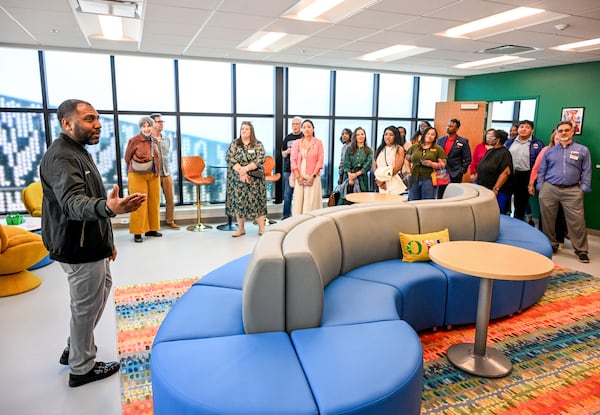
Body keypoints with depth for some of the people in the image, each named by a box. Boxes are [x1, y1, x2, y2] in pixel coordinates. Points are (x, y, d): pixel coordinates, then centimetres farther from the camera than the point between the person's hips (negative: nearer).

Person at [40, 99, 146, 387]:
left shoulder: (79, 152, 12)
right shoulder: (60, 157, -22)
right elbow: (73, 204, -39)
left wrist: (107, 240, 20)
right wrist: (108, 207, -60)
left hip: (90, 244, 10)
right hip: (80, 249, -10)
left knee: (102, 291, 24)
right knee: (86, 306, 4)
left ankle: (74, 349, 41)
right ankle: (82, 368, 25)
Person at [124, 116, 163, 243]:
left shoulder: (154, 141, 9)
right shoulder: (134, 140, -7)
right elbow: (127, 158, 2)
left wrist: (156, 172, 11)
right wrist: (135, 169, 10)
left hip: (154, 176, 6)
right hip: (138, 176, -6)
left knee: (154, 203, 9)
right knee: (139, 204, -5)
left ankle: (151, 229, 20)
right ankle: (137, 232, 2)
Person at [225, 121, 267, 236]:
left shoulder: (258, 145, 2)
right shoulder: (234, 144, 6)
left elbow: (260, 160, -9)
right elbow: (230, 159, -5)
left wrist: (246, 168, -21)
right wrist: (240, 171, -17)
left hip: (255, 179, -1)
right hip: (237, 179, 2)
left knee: (256, 201, -1)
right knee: (238, 202, 4)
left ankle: (261, 228, 7)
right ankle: (241, 228, 16)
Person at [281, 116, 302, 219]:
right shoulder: (287, 138, 15)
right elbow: (282, 154, 20)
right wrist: (287, 152, -2)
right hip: (288, 169, 4)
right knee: (287, 194, 6)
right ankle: (286, 216, 14)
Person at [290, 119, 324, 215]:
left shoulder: (318, 142, 6)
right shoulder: (296, 143, 11)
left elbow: (320, 161, 0)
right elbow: (293, 160, 4)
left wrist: (313, 176, -9)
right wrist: (298, 176, -6)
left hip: (313, 177, -2)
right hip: (299, 177, 2)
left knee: (311, 203, -4)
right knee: (298, 202, 0)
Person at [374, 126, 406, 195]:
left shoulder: (399, 149, 3)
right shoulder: (380, 149, 17)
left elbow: (397, 167, -7)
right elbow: (375, 166, 12)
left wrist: (384, 179, -9)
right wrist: (378, 180, -4)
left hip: (394, 185, -4)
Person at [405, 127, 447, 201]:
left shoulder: (438, 149, 5)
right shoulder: (414, 147, 12)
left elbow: (443, 164, 2)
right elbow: (407, 160, 19)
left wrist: (432, 164, -13)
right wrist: (409, 170, 5)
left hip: (428, 179, -2)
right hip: (414, 179, 3)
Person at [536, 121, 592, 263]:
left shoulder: (583, 150, 8)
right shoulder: (549, 151, 12)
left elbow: (586, 172, 6)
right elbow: (541, 171, 13)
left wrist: (583, 188, -3)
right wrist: (540, 187, 3)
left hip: (572, 191, -2)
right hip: (549, 190, 2)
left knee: (577, 221, -6)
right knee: (547, 219, 8)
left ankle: (581, 250, 4)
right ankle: (551, 245, 23)